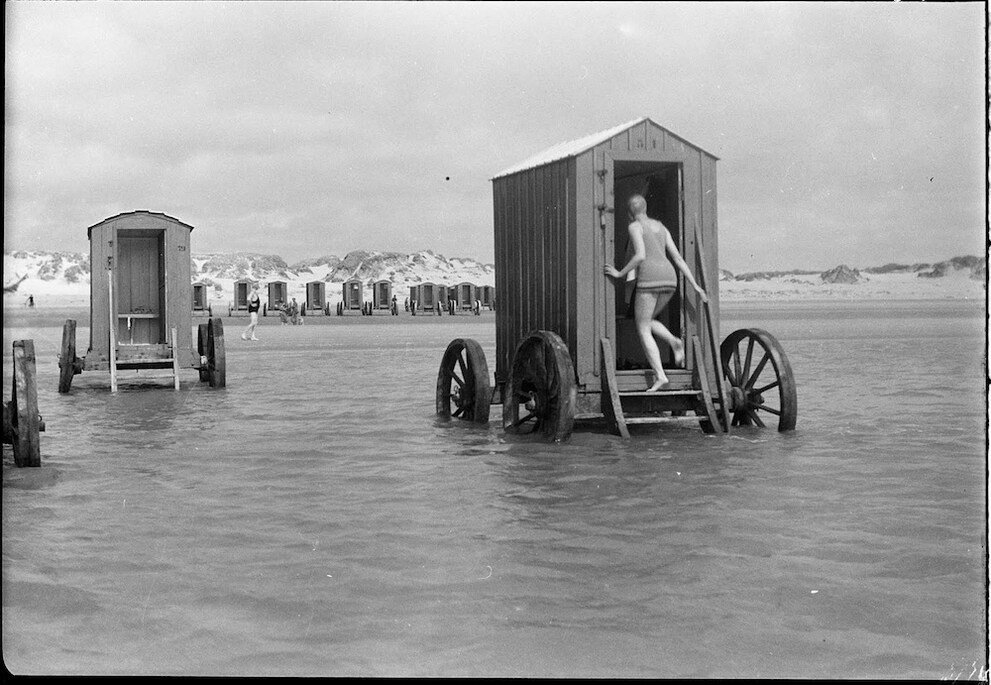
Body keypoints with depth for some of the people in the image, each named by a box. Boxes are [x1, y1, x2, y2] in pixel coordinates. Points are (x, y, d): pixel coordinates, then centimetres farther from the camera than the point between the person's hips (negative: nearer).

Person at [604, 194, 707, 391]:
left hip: (649, 277, -7)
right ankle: (674, 342, -2)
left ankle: (660, 376, -12)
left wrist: (620, 274, -2)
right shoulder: (660, 227, 22)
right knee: (646, 321, 26)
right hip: (669, 279, 7)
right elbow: (678, 258, 16)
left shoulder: (635, 226, 1)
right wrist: (695, 286, 13)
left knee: (643, 330, 1)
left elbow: (640, 256, -15)